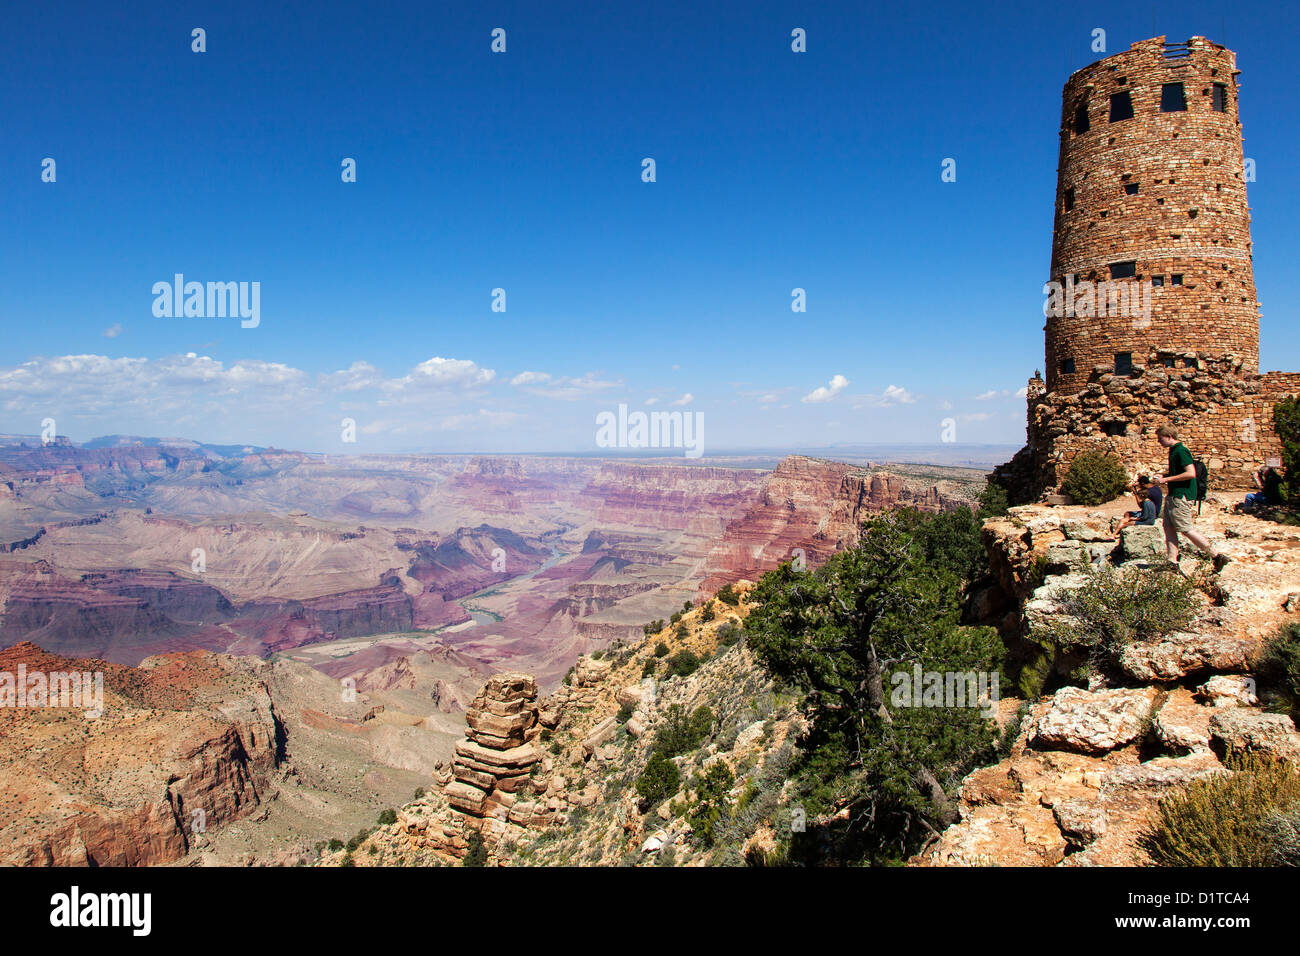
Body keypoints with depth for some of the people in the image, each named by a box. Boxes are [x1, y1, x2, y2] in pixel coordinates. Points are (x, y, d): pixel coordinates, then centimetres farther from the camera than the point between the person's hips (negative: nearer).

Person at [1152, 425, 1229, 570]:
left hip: (1181, 496, -10)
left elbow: (1191, 473, -24)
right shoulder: (1173, 451, 16)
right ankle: (1172, 562, 8)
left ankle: (1216, 555, 0)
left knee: (1187, 529, -7)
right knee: (1168, 527, 7)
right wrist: (1165, 482, 15)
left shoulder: (1181, 451, -15)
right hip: (1173, 495, 10)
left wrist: (1167, 479, -20)